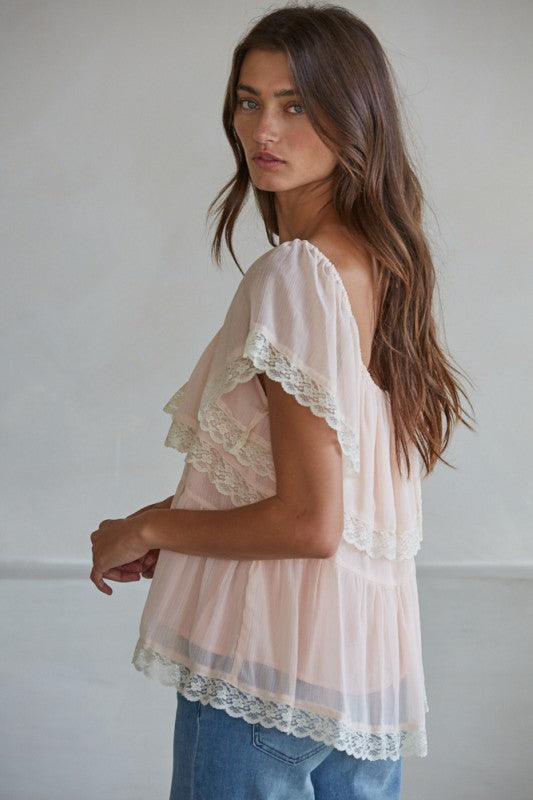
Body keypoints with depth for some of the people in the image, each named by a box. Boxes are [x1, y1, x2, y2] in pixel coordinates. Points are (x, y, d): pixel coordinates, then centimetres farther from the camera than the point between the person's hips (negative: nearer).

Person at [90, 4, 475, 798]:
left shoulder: (292, 274, -20)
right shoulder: (382, 264, 7)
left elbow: (310, 522, -22)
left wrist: (149, 529, -8)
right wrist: (180, 516, 12)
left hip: (269, 663, -8)